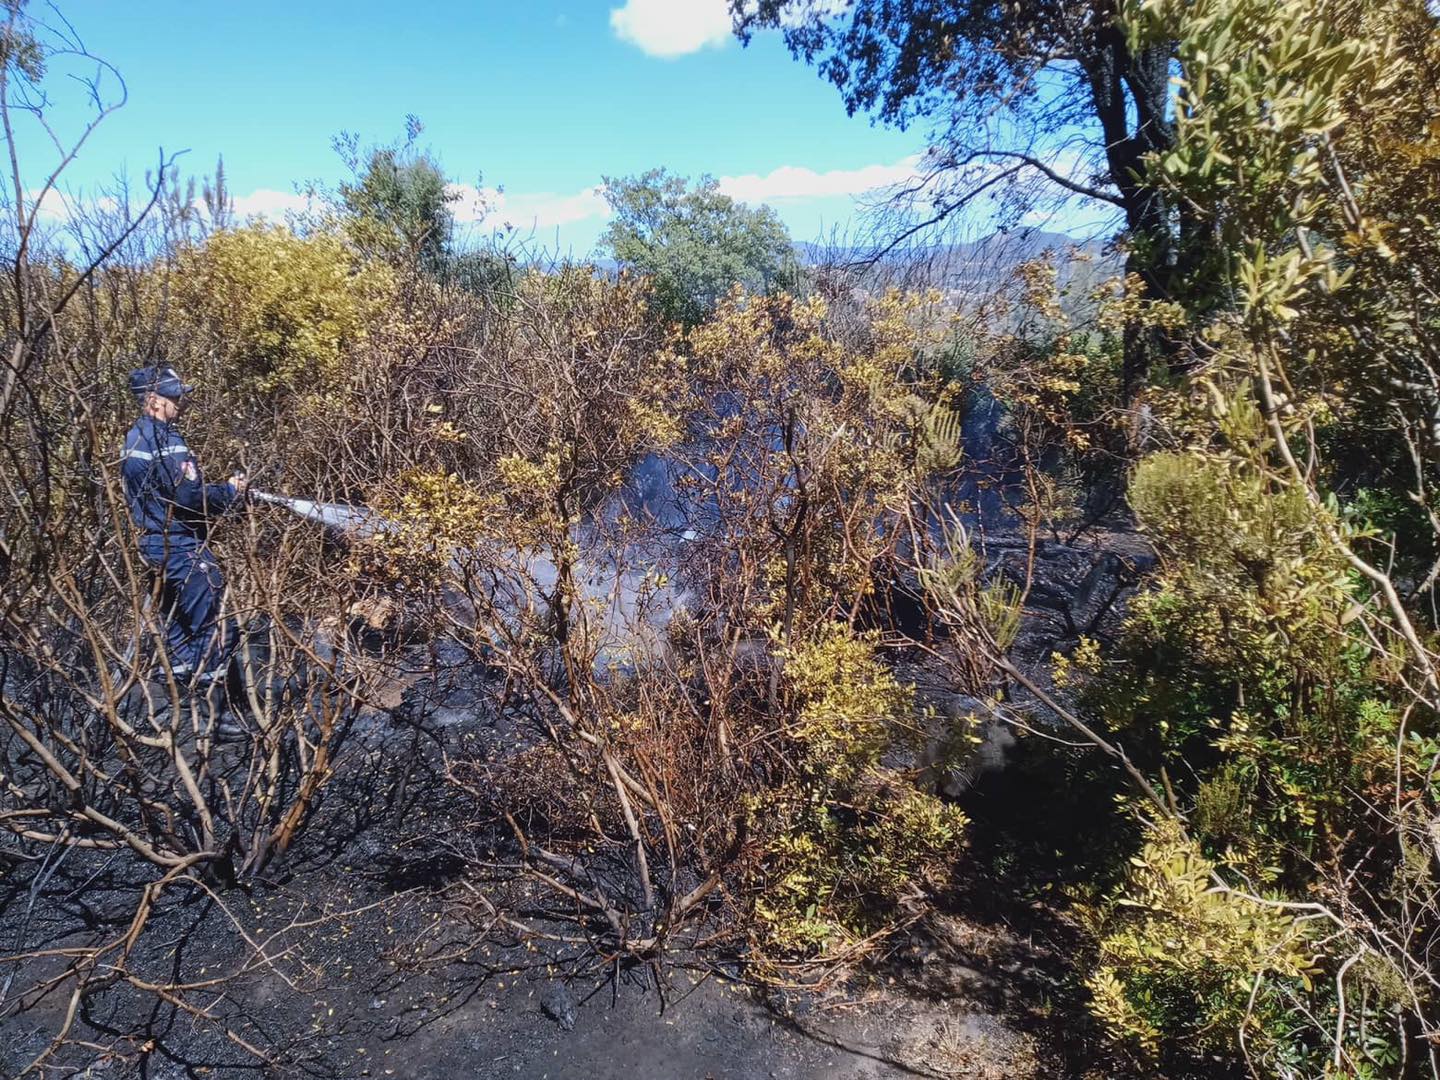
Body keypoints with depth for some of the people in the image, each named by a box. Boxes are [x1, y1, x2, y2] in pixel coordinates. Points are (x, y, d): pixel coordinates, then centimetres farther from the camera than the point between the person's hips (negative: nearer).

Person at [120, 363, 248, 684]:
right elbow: (190, 496, -25)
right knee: (208, 613, -2)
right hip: (180, 544, -10)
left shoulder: (134, 437, 11)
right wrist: (231, 490, -10)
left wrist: (221, 489, 11)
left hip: (153, 541, 10)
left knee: (177, 612, 21)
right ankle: (213, 677, 3)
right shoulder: (165, 441, -21)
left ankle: (179, 668, 31)